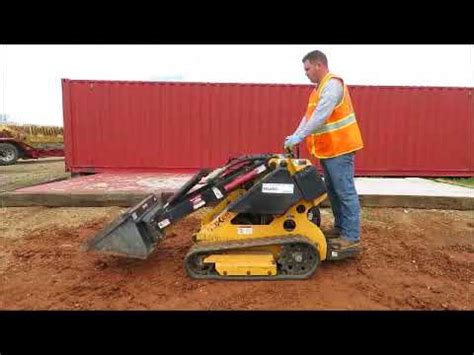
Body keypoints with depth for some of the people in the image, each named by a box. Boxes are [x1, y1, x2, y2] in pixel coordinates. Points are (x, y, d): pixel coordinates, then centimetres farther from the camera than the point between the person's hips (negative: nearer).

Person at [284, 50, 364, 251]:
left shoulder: (332, 84, -14)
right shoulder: (319, 88, 19)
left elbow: (320, 116, -24)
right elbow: (308, 116, 15)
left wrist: (299, 137, -23)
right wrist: (295, 136, 3)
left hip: (339, 148, -10)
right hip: (328, 149, 10)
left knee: (345, 192, -6)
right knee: (333, 191, 15)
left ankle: (351, 236, 2)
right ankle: (340, 227, 27)